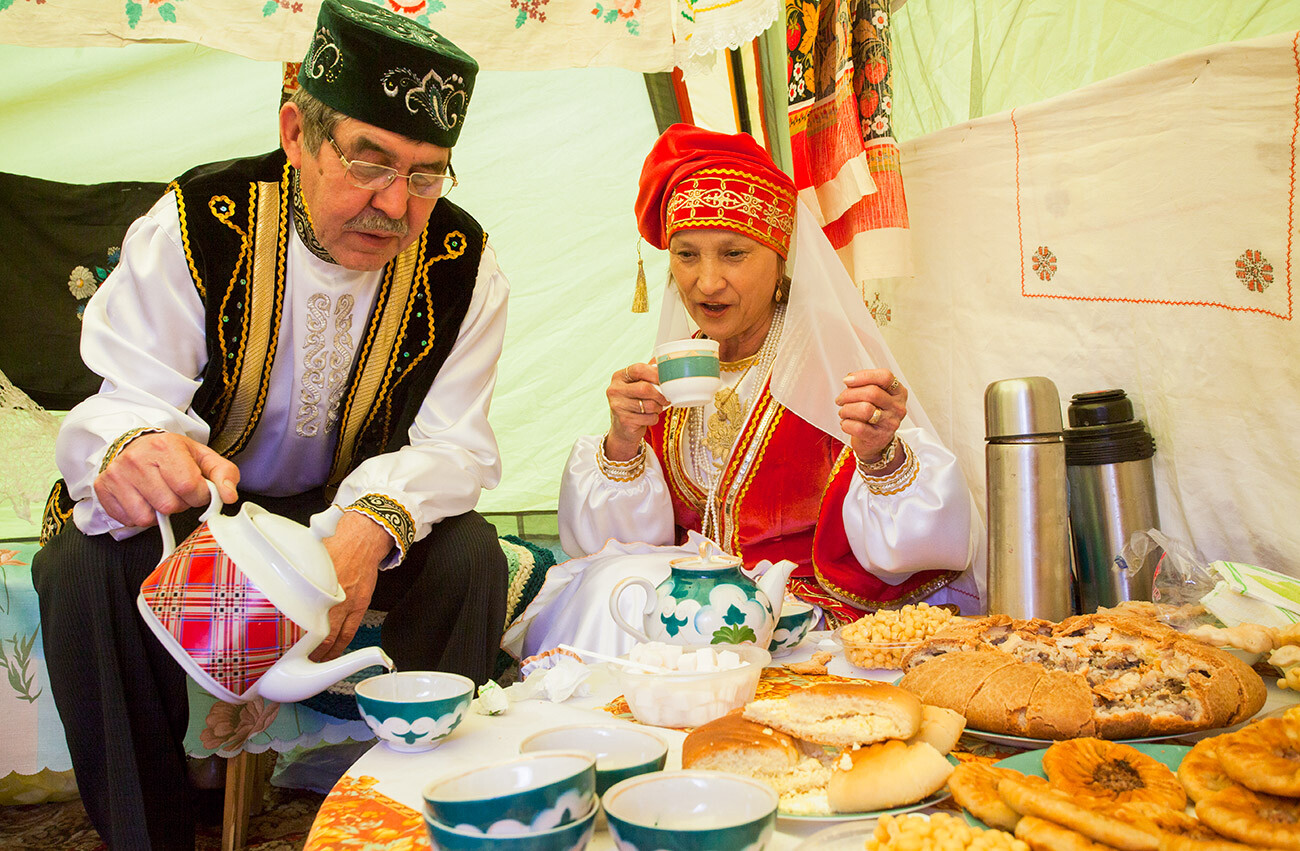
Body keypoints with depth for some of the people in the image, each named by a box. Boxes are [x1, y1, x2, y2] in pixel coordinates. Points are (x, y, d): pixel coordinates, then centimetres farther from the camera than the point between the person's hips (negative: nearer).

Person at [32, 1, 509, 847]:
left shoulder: (460, 263, -13)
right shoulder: (195, 225, -18)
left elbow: (455, 445, -17)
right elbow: (128, 402, -24)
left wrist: (374, 524, -41)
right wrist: (132, 453, -51)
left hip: (357, 516, 1)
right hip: (194, 514, 0)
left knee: (470, 555, -25)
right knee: (84, 561, -29)